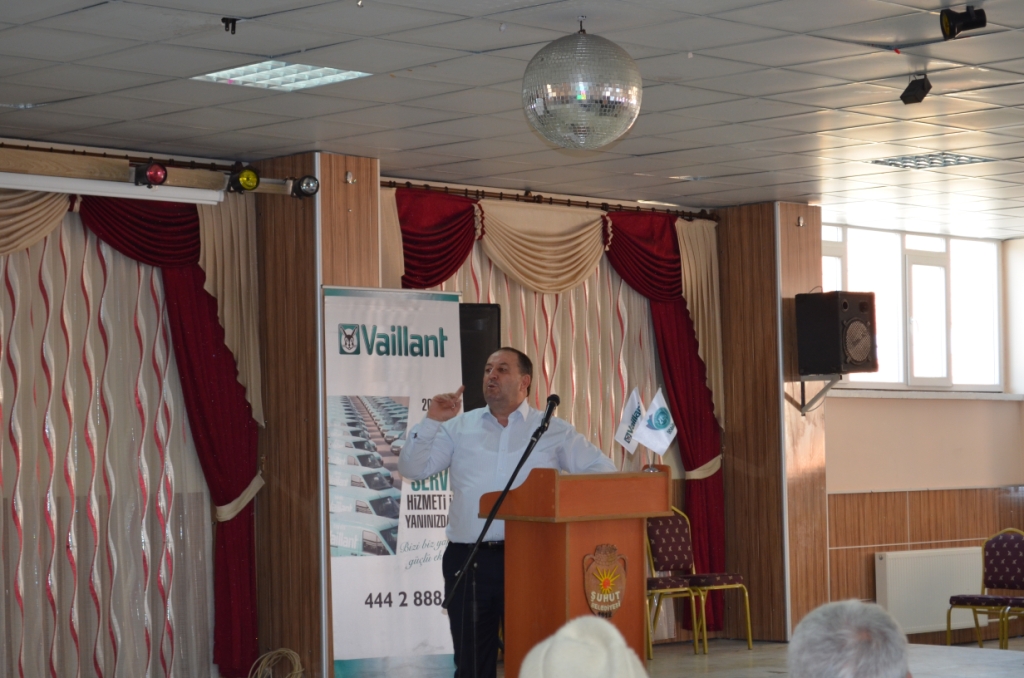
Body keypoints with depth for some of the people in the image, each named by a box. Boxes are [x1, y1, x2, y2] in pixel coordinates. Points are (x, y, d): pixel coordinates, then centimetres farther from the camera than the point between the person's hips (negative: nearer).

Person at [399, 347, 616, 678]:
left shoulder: (554, 430, 7)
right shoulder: (459, 427, 10)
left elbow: (603, 470, 7)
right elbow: (412, 469, 5)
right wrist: (432, 421, -6)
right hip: (469, 558, 1)